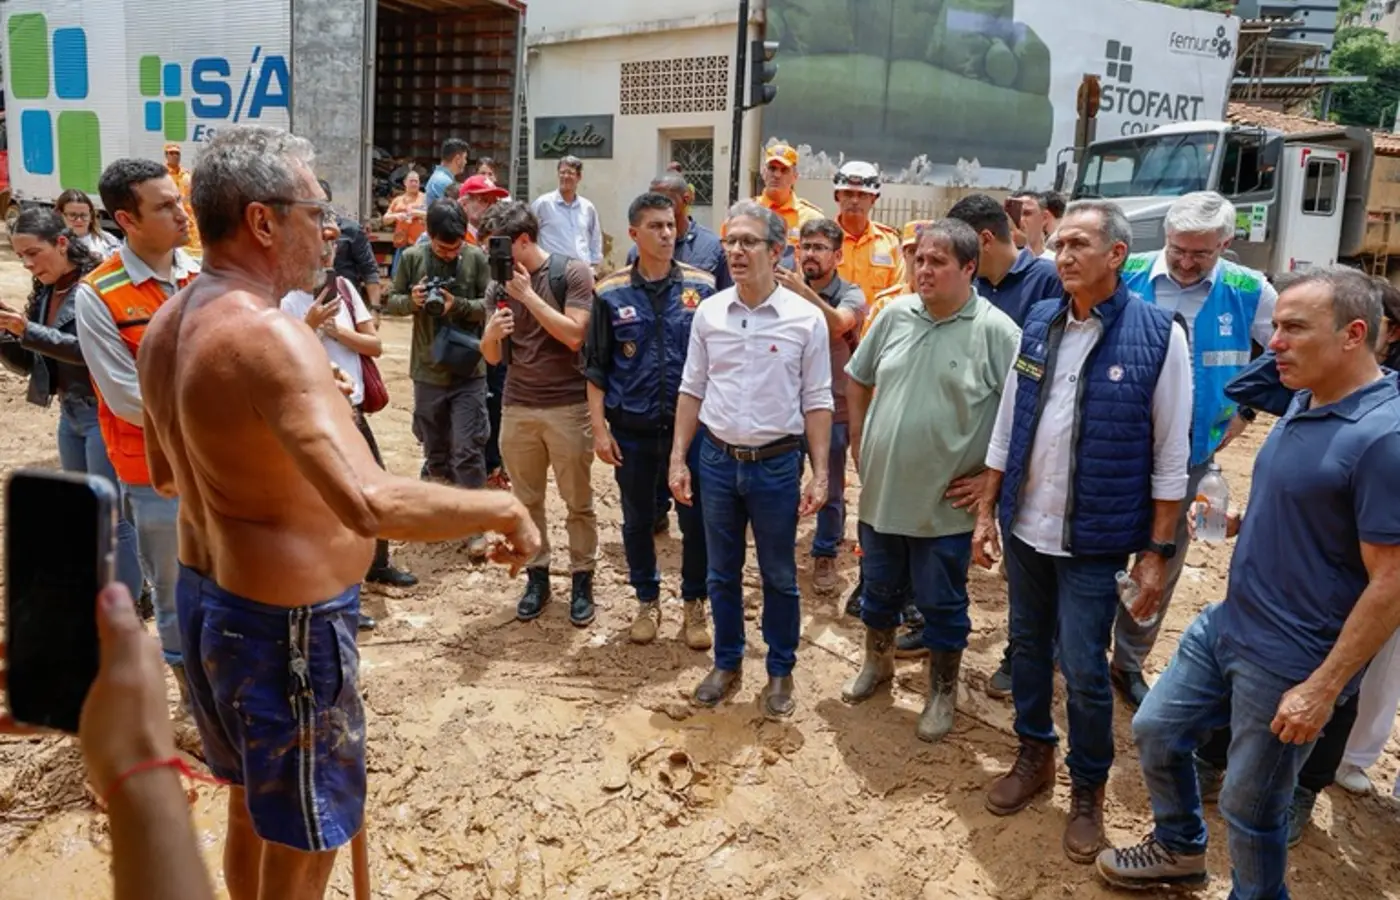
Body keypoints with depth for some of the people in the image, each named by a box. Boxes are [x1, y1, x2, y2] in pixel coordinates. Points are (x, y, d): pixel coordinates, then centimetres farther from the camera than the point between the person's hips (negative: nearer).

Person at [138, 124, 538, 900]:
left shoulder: (167, 324, 3)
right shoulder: (268, 334, -27)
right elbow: (373, 505, -40)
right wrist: (504, 508, -26)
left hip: (205, 597, 10)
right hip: (284, 625, -9)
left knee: (251, 812, 28)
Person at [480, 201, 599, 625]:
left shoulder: (572, 272, -6)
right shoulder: (502, 283, 7)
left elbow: (574, 335, -17)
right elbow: (492, 356, 8)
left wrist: (528, 294, -17)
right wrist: (491, 332, -15)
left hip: (568, 406, -4)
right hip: (517, 407, 4)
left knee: (578, 500, 5)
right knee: (527, 499, 9)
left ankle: (582, 579, 18)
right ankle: (536, 575, 23)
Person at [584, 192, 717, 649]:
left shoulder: (703, 286, -2)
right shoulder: (611, 293, -2)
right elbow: (596, 368, 2)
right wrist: (599, 427, -3)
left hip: (691, 426, 0)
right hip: (632, 430, 1)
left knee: (696, 519, 7)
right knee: (638, 520, 13)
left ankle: (694, 603, 26)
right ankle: (647, 600, 32)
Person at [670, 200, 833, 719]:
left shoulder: (806, 318, -8)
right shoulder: (709, 313, 0)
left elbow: (817, 401, -4)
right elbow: (692, 390, 6)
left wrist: (820, 473, -8)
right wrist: (678, 459, 2)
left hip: (777, 464, -2)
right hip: (717, 460, 3)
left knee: (779, 577, 11)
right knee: (722, 573, 15)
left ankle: (781, 672, 29)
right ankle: (726, 664, 33)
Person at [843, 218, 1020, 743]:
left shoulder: (995, 331, -14)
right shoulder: (895, 314, 1)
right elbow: (858, 378, 16)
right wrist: (858, 441, 11)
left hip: (944, 503, -4)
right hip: (881, 489, 5)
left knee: (942, 604, 11)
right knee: (880, 588, 22)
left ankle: (942, 693, 30)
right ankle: (877, 663, 45)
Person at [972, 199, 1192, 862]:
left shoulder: (1157, 334, -10)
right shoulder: (1038, 323, 3)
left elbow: (1169, 458, -7)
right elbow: (1006, 427, 8)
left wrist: (1157, 551, -8)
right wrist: (987, 513, 7)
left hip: (1093, 537, -4)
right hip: (1025, 527, 4)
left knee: (1084, 670, 3)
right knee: (1028, 646, 17)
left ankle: (1088, 789, 26)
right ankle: (1034, 757, 37)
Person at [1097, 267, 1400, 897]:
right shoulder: (1306, 403, 5)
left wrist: (1323, 688, -21)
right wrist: (1241, 519, 6)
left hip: (1288, 664, -9)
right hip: (1226, 623, 9)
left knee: (1250, 807, 9)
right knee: (1155, 731, 20)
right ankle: (1179, 850, 44)